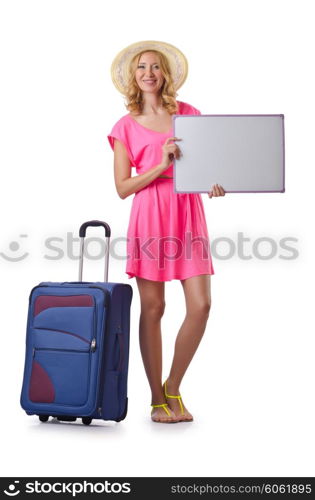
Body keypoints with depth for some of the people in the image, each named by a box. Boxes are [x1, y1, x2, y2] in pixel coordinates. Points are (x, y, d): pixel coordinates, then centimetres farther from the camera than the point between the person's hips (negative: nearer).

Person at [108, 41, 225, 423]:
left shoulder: (190, 114, 13)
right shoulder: (126, 127, 6)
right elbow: (122, 187, 0)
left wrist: (214, 183, -5)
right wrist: (162, 165, -13)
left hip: (188, 212, 3)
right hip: (150, 214, -2)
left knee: (200, 305, -6)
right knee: (153, 308, 0)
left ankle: (173, 388, 14)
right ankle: (158, 400, 13)